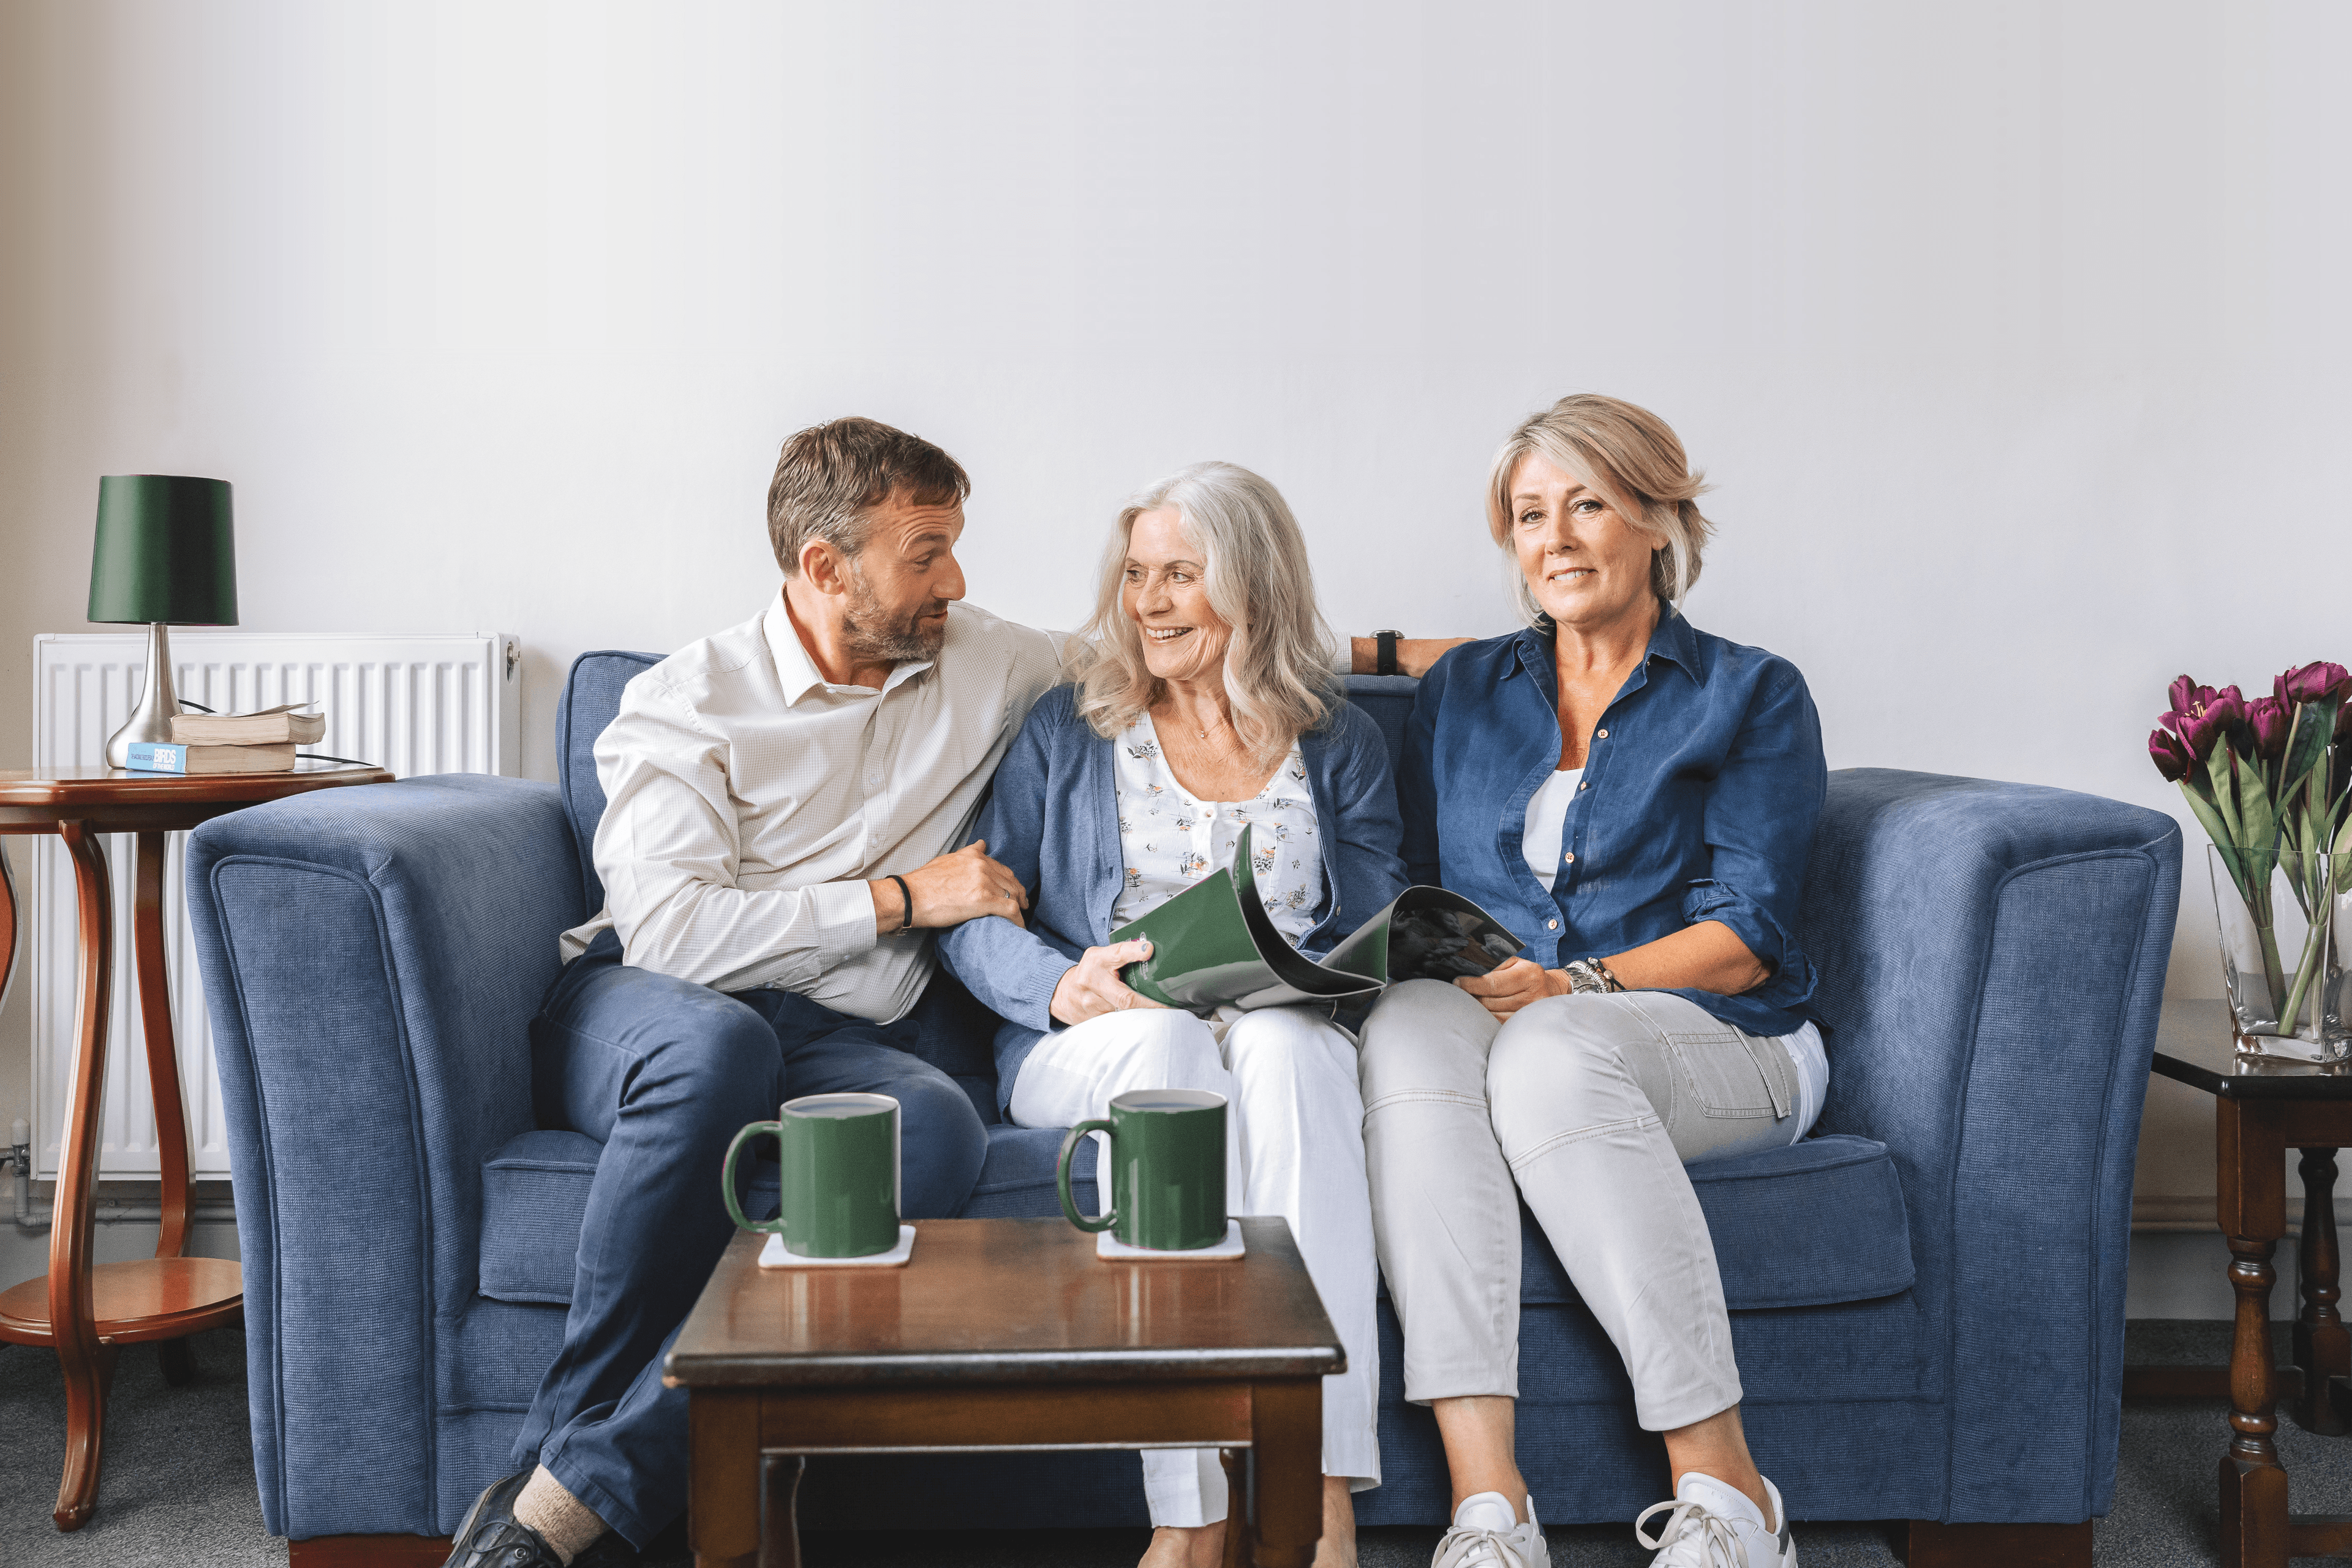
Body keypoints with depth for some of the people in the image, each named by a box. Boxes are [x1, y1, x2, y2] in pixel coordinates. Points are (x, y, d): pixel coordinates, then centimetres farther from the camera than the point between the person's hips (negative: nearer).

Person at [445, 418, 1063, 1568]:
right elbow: (670, 930, -15)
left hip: (845, 1041, 3)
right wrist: (899, 898, -11)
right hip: (636, 1013, -3)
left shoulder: (985, 666, 12)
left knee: (938, 1123, -34)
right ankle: (575, 1461, -27)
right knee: (716, 1042, -40)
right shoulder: (687, 699, -1)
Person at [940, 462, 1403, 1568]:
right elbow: (974, 917, 6)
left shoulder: (1340, 749, 16)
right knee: (1168, 1037, -37)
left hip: (1283, 1037, 1)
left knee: (1283, 1044, -36)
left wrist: (1303, 985, -12)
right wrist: (1063, 984, -15)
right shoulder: (1068, 730, 14)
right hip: (1087, 1050, 0)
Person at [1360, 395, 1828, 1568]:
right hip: (1483, 1026, 3)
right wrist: (1417, 964, -5)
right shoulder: (1461, 692, 21)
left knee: (1550, 1052, -38)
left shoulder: (1751, 697, 10)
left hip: (1712, 1043, -2)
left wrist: (1576, 984, -17)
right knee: (1406, 1025, -34)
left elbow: (1744, 935, -2)